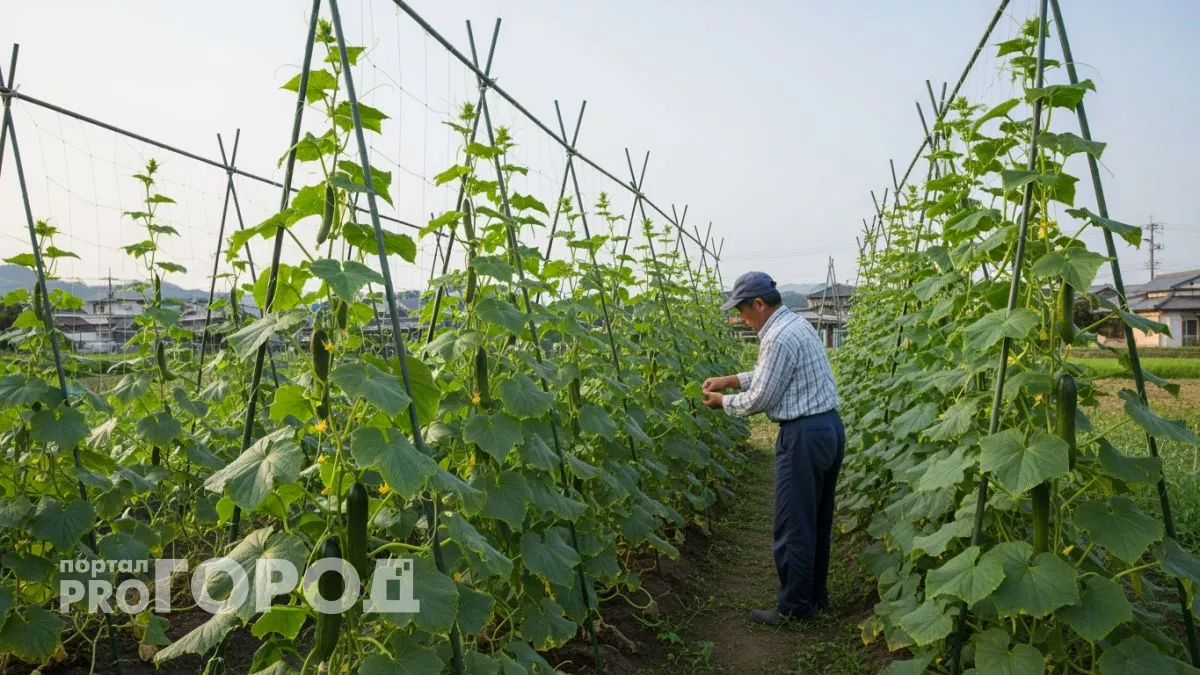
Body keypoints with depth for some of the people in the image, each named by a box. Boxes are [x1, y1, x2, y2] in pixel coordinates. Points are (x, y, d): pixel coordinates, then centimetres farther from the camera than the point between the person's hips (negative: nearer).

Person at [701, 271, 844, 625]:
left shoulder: (779, 337, -20)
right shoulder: (795, 324, 12)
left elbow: (760, 399, -16)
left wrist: (723, 401, 0)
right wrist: (731, 380, 14)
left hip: (804, 435, -10)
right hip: (828, 426, 10)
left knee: (794, 526, 1)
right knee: (817, 519, 18)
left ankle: (794, 606, 12)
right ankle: (815, 594, 30)